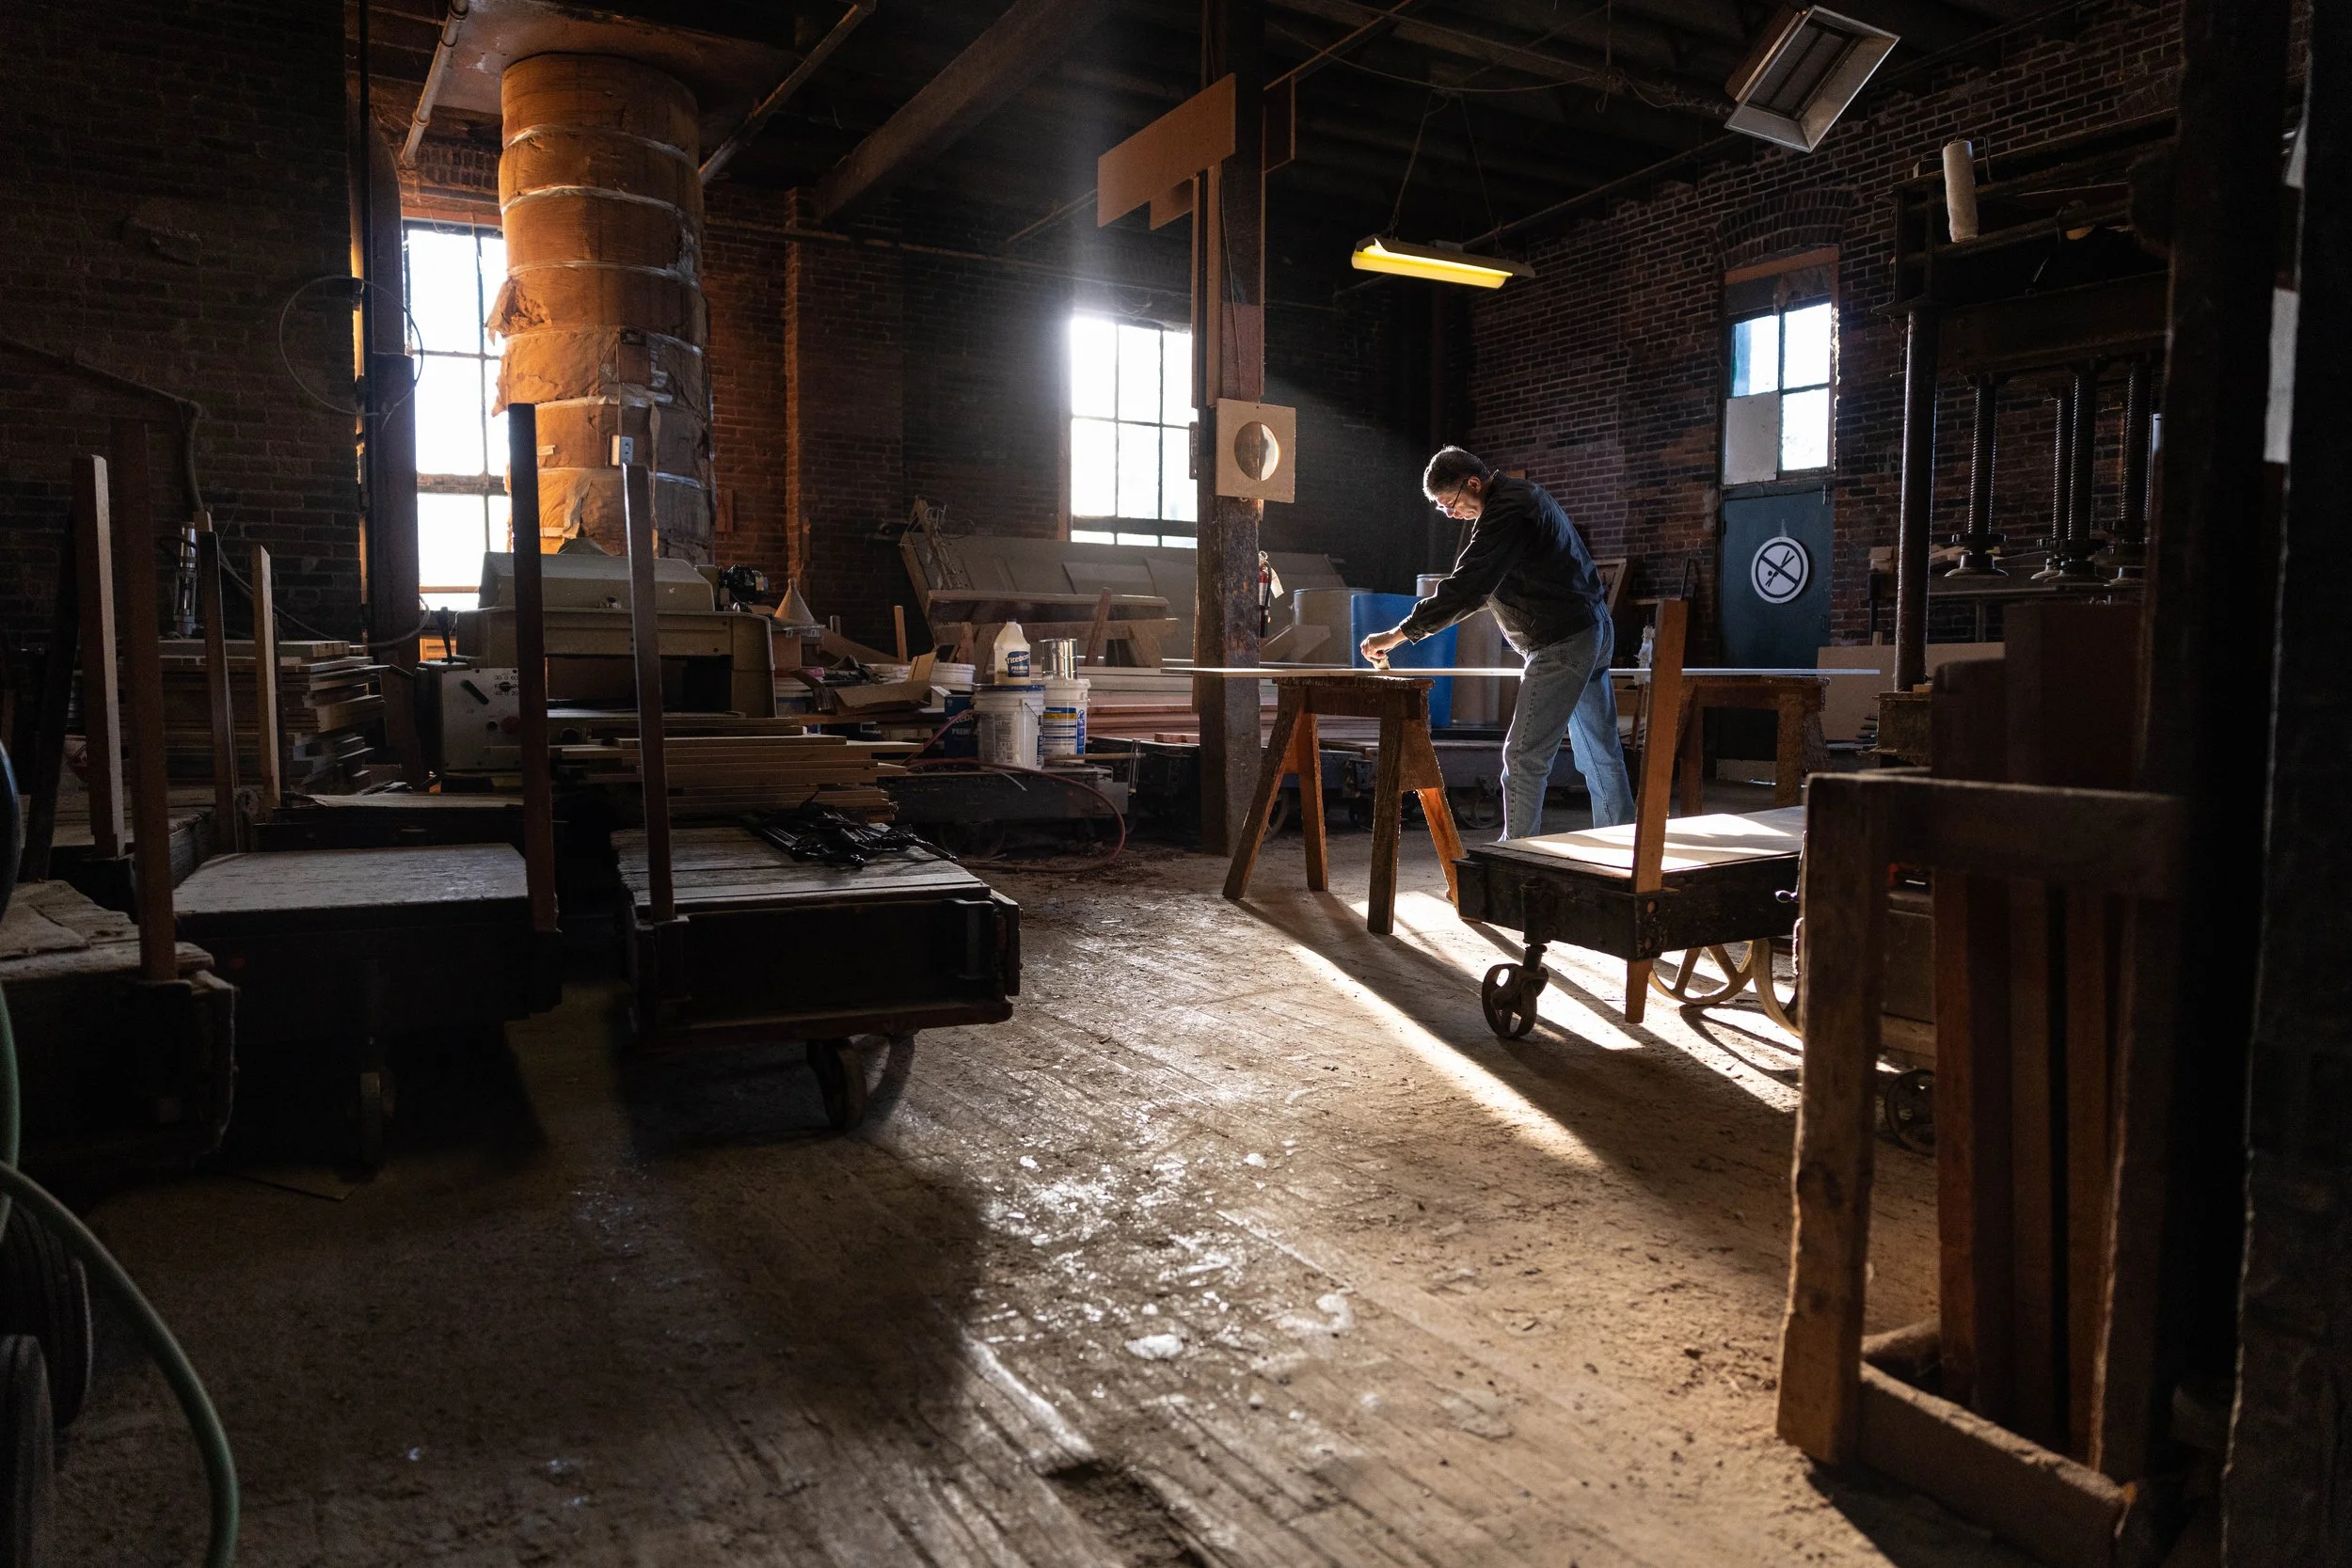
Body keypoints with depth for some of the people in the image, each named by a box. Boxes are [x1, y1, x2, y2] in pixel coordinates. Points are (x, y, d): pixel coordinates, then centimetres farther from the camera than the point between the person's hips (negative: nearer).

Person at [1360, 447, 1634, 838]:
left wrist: (1398, 634, -21)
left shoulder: (1507, 512, -19)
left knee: (1524, 755, -10)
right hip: (1594, 632, 11)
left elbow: (1465, 587, -24)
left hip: (1562, 644, -11)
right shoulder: (1521, 495, 14)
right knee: (1600, 751, 15)